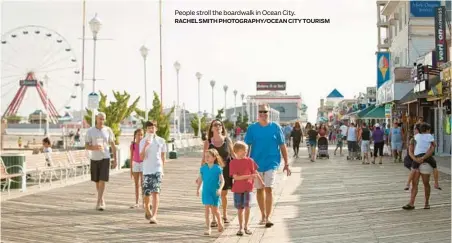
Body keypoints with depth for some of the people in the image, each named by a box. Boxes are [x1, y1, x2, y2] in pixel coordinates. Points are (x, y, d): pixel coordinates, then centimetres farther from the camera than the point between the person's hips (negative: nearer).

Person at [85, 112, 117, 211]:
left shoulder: (108, 130, 1)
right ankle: (102, 200, 28)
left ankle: (99, 202, -13)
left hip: (105, 158, -1)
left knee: (102, 181, -12)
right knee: (97, 181, 11)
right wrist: (95, 147, -23)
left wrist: (115, 159, 4)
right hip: (94, 158, 2)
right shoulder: (90, 131, -1)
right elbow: (87, 146, -2)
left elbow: (113, 145, 7)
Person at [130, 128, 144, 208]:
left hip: (143, 164, -2)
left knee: (143, 184, -6)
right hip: (135, 164, 2)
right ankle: (136, 203, 11)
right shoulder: (133, 145, 0)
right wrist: (131, 169, 3)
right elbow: (131, 157, 4)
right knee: (136, 184, 7)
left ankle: (144, 203, -1)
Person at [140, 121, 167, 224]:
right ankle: (147, 210, 35)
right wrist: (145, 146, -21)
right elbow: (141, 157, -8)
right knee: (146, 193, 7)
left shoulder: (161, 141, 4)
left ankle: (154, 216, -18)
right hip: (146, 170, 1)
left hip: (157, 170, -1)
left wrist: (162, 170, 12)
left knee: (155, 192, -13)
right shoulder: (143, 141, 2)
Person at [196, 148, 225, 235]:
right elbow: (200, 179, 10)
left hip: (215, 192, -2)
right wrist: (198, 189, 7)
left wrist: (220, 189, -26)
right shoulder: (203, 168, 0)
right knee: (207, 209, -3)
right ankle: (208, 228, 3)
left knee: (215, 209, 10)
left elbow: (222, 180, -12)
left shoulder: (218, 168, -10)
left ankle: (220, 223, 36)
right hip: (206, 191, 2)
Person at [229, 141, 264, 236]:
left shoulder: (249, 161, -1)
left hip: (248, 187, 0)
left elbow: (255, 172, 10)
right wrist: (249, 176, -21)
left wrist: (261, 182, 12)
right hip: (237, 189, 0)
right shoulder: (233, 162, -6)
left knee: (247, 206, -12)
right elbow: (235, 177, -14)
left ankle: (246, 226, 6)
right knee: (240, 209, 7)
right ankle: (241, 228, 22)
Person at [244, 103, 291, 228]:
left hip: (271, 163, -2)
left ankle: (268, 217, -9)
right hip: (256, 163, 2)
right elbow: (246, 146, 2)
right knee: (259, 190, 11)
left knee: (268, 189, -12)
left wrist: (286, 163, 2)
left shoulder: (275, 127, -1)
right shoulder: (252, 128, 1)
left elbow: (282, 145, 3)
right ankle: (263, 215, 26)